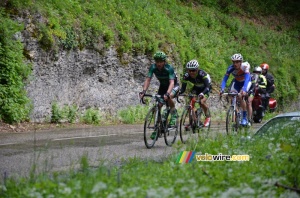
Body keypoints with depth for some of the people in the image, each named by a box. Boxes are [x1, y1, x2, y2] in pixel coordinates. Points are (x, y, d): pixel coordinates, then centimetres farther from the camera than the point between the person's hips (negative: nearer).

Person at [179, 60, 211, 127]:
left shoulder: (202, 74, -36)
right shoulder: (186, 76, -25)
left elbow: (207, 86, -43)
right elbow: (183, 88, -23)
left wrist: (202, 93, -62)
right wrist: (179, 92, -46)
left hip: (205, 88, -4)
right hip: (196, 88, 4)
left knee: (202, 102, -26)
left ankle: (208, 117, 1)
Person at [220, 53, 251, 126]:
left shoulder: (245, 66, -34)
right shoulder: (230, 68, -26)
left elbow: (247, 79, -44)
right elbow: (225, 79, -28)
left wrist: (244, 90, -59)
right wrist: (222, 89, -46)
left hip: (246, 82, -3)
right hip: (237, 82, 3)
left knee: (240, 96, -28)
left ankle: (245, 118, -18)